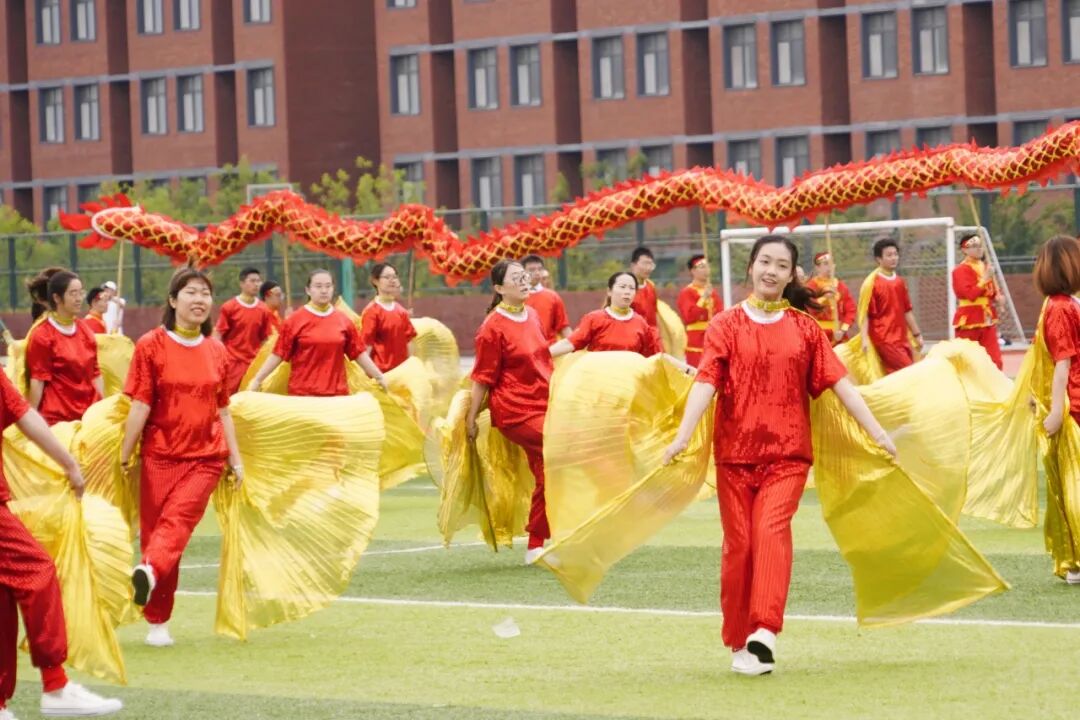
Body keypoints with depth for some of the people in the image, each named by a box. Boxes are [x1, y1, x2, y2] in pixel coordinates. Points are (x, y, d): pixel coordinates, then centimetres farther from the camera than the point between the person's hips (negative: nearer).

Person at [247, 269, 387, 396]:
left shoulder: (343, 321, 7)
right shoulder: (295, 321, -2)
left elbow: (359, 353, 12)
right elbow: (278, 354, -1)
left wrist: (379, 377, 12)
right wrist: (257, 380, -3)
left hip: (337, 394, 3)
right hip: (303, 394, -3)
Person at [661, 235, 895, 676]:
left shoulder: (804, 328, 8)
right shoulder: (726, 325, 4)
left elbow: (839, 382, 5)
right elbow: (706, 382, -8)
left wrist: (877, 432, 0)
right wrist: (682, 436, -21)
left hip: (788, 452, 0)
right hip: (734, 452, 0)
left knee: (772, 529, -20)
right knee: (739, 544, 2)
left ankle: (764, 632, -31)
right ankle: (740, 644, 15)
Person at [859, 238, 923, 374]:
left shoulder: (900, 282, 14)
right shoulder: (871, 283, -7)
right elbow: (864, 313, -9)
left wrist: (917, 335, 23)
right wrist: (865, 339, -18)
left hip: (902, 339, 7)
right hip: (884, 339, -7)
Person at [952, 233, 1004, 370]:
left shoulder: (985, 267, 12)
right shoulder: (960, 270, -11)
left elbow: (993, 291, 24)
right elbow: (970, 294, -23)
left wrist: (998, 297, 2)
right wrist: (985, 279, -23)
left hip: (987, 320, 6)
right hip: (969, 322, -6)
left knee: (994, 361, -1)